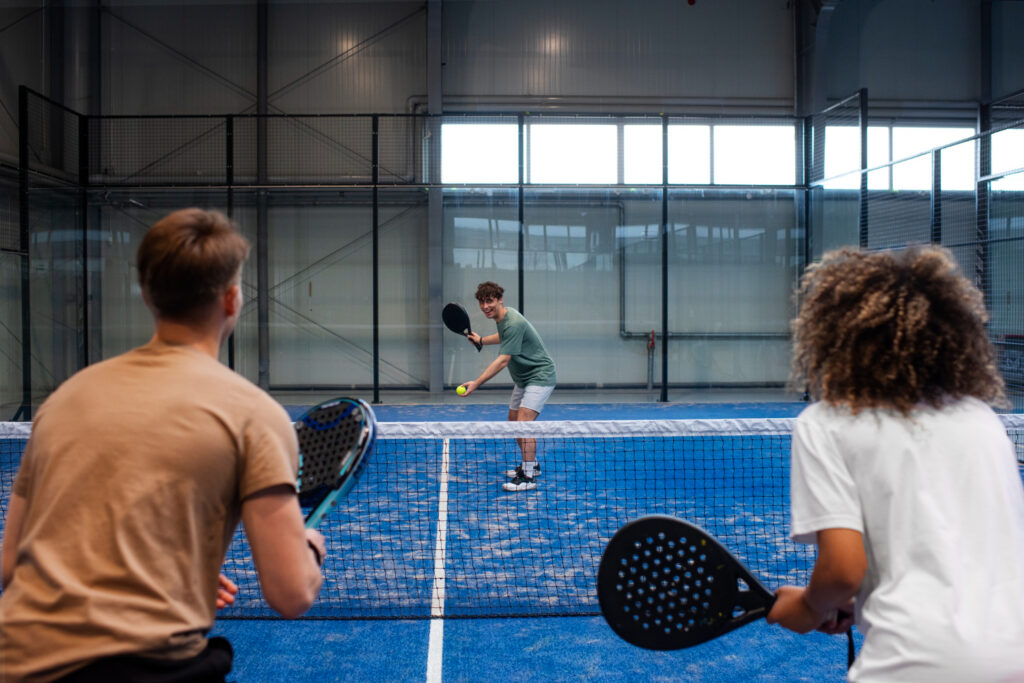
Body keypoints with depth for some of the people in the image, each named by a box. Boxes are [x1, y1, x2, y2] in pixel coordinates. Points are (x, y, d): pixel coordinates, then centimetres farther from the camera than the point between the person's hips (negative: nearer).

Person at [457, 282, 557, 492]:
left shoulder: (513, 323, -27)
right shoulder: (502, 317, 3)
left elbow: (503, 360, -31)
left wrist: (476, 383, -35)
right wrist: (481, 340, 19)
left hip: (540, 376, -11)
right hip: (523, 378, 11)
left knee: (524, 421, -21)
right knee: (514, 420, 17)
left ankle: (528, 477, -17)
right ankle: (531, 464, 33)